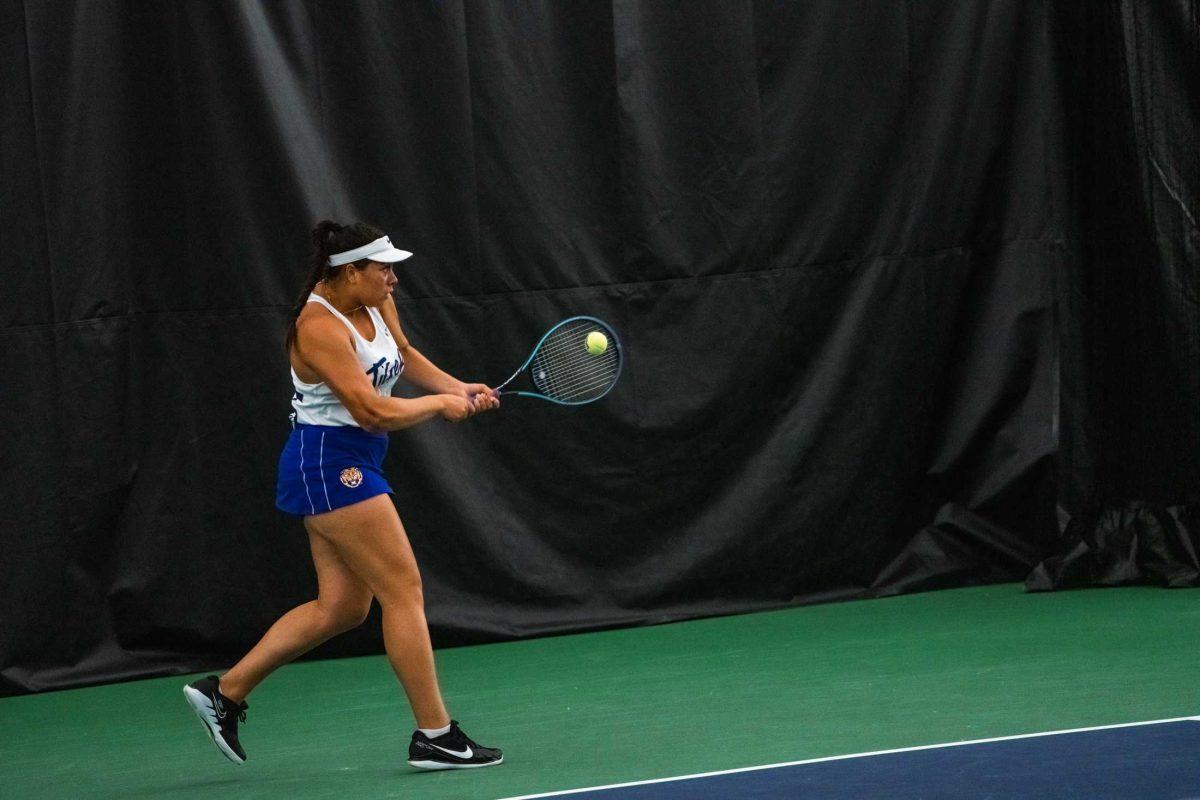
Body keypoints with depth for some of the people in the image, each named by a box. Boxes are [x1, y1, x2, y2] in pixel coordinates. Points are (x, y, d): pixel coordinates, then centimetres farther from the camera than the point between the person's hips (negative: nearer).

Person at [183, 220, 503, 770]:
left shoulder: (375, 303, 5)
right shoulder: (319, 328, -21)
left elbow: (403, 354, 26)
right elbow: (374, 411, -25)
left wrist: (459, 389, 11)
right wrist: (440, 405, -11)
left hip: (351, 467, 10)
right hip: (330, 463, -10)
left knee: (341, 606, 10)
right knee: (403, 589, -8)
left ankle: (225, 691, 16)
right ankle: (434, 736, -4)